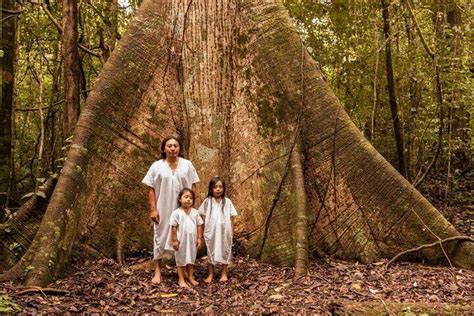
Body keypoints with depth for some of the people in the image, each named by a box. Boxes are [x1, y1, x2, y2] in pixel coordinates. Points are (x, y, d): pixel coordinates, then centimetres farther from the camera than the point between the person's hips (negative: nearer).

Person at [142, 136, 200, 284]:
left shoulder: (187, 165, 0)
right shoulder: (156, 166, -3)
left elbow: (193, 187, 3)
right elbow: (151, 190, -3)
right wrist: (153, 209, -8)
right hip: (163, 210, -1)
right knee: (160, 237, 5)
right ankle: (157, 271, 15)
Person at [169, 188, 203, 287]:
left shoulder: (195, 212, 1)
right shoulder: (176, 213, -10)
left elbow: (199, 226, 5)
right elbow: (174, 227, -8)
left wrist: (199, 238, 1)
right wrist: (174, 240, -9)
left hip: (192, 240, 4)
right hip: (181, 241, -4)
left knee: (191, 259, 15)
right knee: (181, 260, 8)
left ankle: (190, 277, 28)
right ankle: (181, 279, 16)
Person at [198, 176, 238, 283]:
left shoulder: (227, 201, -1)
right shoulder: (207, 201, -3)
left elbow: (231, 218, 3)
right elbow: (203, 217, 2)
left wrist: (232, 231, 2)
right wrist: (205, 230, -2)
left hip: (225, 231, 1)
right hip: (211, 232, 0)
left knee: (225, 250, 9)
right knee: (211, 251, 8)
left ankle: (224, 273, 22)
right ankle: (210, 274, 19)